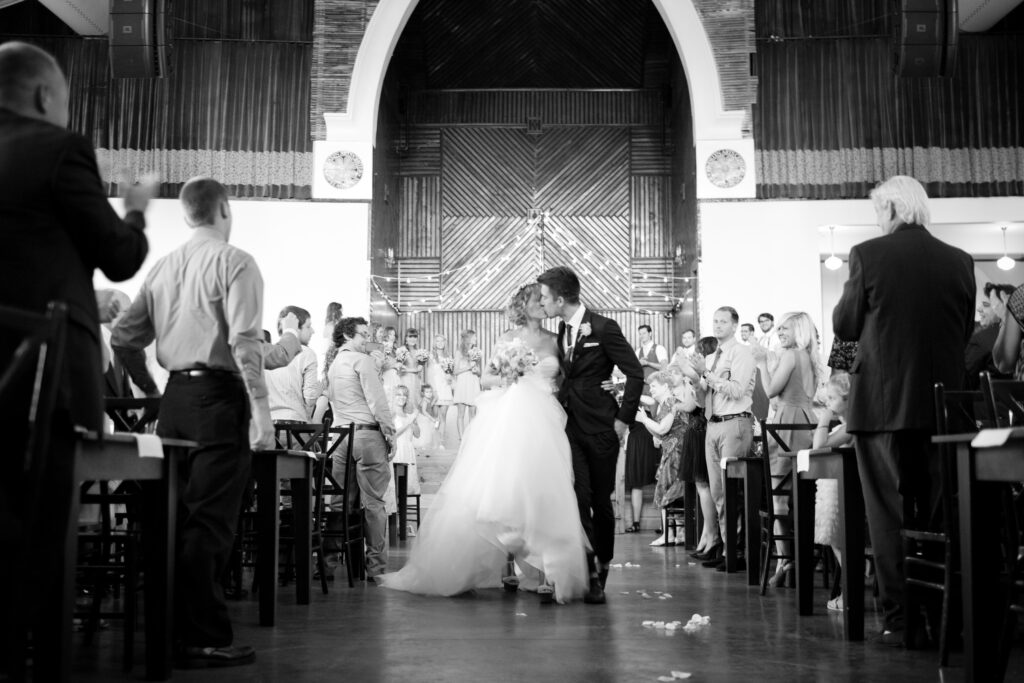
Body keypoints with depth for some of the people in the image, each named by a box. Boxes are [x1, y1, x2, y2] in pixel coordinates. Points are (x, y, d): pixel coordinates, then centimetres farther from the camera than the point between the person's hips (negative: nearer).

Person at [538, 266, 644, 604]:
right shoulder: (562, 329, 10)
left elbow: (635, 374, -11)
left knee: (601, 500, 7)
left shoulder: (603, 328, -12)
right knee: (578, 497, -8)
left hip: (600, 427, -5)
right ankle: (591, 573, -6)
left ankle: (602, 564, 27)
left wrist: (624, 418, -11)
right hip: (570, 424, 5)